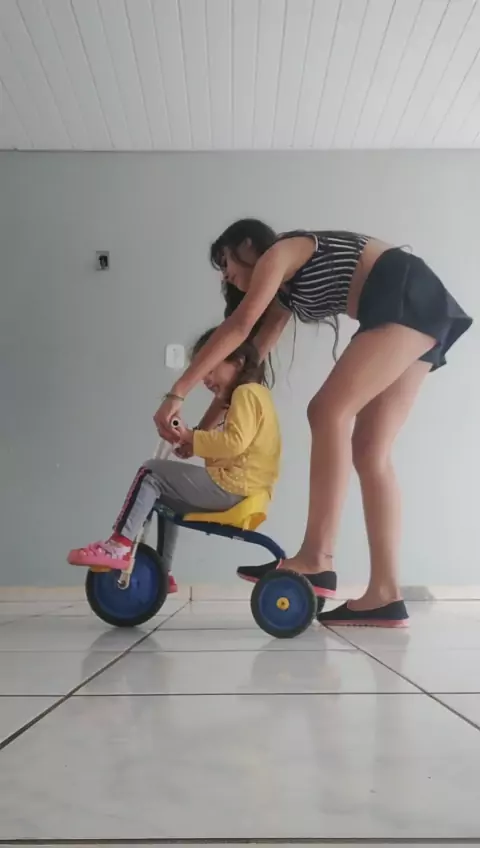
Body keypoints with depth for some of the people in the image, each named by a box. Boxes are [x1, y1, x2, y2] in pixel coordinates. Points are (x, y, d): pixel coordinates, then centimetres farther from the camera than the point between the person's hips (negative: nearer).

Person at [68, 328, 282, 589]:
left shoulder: (245, 393, -11)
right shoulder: (255, 393, 22)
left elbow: (235, 442, -26)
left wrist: (192, 438, -18)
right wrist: (196, 445, 5)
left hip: (231, 486, -11)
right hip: (241, 489, 11)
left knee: (151, 472, -8)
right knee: (167, 498, 23)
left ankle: (119, 546, -12)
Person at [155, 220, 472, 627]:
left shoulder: (278, 253, 0)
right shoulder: (285, 292, 25)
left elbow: (239, 327, -13)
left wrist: (178, 393, -16)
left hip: (408, 299, -9)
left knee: (329, 410, -18)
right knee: (371, 452, -1)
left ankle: (318, 558, -21)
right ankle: (385, 596, -7)